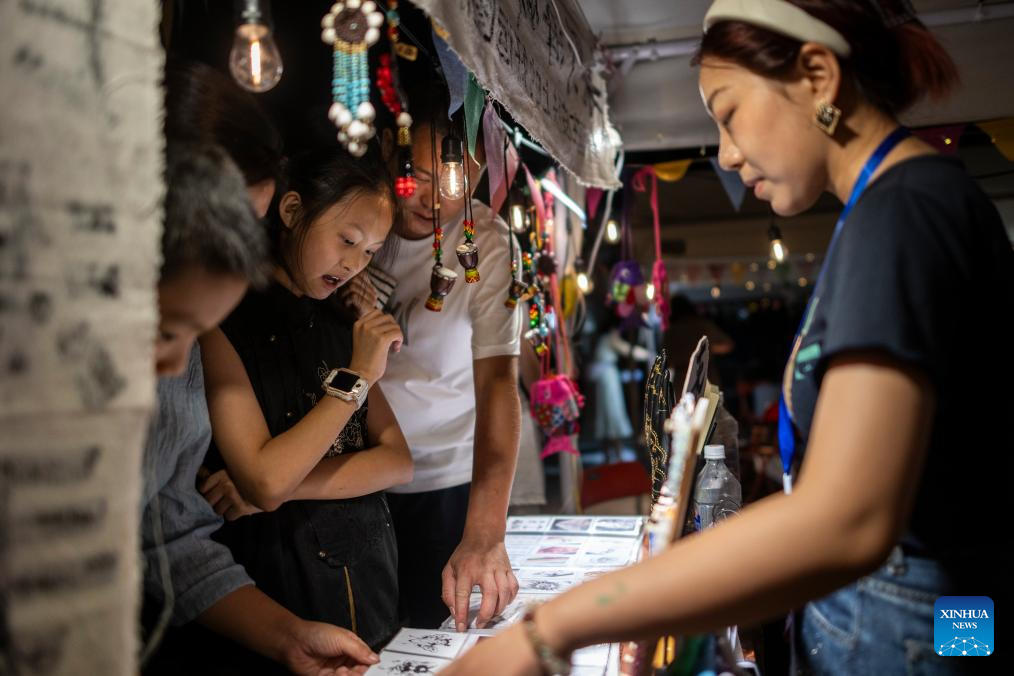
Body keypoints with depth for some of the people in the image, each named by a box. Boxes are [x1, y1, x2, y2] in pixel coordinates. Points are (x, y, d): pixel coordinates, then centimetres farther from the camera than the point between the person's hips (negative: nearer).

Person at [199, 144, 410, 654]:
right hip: (279, 593, -6)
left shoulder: (338, 325, 7)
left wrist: (286, 486, -15)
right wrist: (356, 377, -16)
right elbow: (263, 480, -21)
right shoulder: (221, 322, -14)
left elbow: (398, 462, 0)